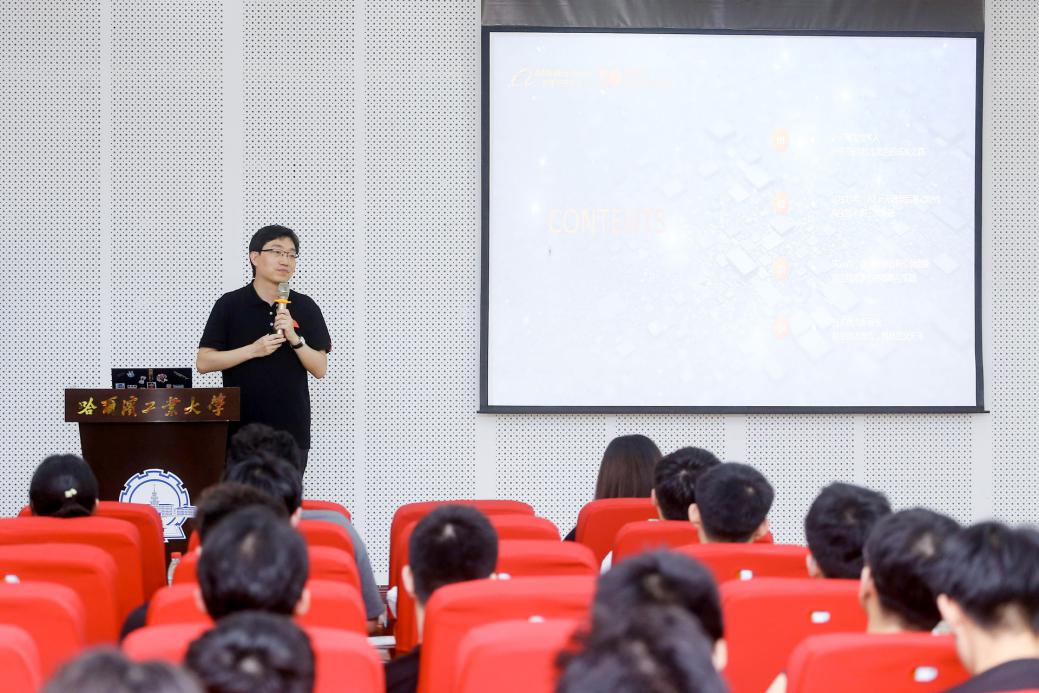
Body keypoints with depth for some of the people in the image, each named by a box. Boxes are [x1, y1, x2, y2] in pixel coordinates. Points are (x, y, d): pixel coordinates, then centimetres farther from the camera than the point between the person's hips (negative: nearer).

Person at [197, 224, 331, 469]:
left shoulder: (305, 308, 6)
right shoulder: (230, 305, 1)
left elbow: (320, 369, 4)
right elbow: (203, 362, -3)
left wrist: (295, 338, -13)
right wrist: (254, 350, -13)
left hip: (291, 428, 1)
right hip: (240, 428, -1)